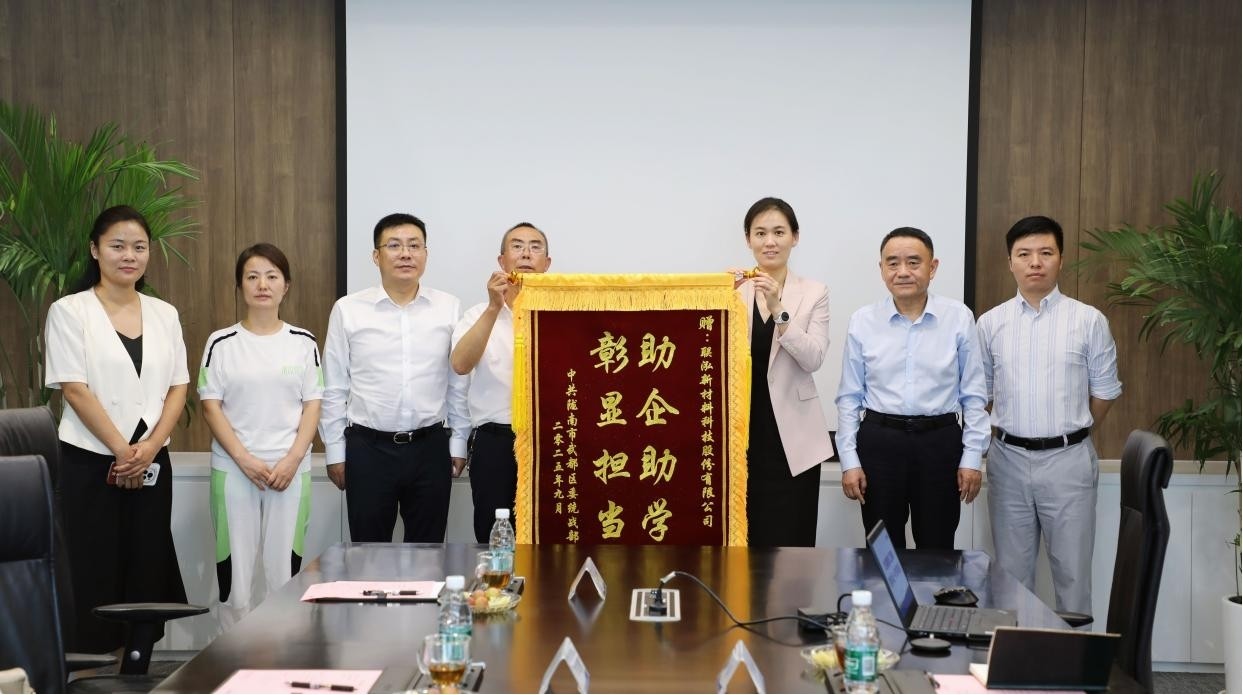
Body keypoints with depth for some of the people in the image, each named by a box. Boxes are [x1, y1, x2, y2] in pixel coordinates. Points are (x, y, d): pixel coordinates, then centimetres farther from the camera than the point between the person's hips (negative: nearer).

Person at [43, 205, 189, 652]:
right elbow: (74, 389, -10)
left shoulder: (164, 314, 9)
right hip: (91, 462, -4)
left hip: (152, 463, 4)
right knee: (98, 574, -1)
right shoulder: (69, 311, -4)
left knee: (148, 571, 5)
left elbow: (178, 387, 6)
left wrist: (149, 448, -9)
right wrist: (121, 450, -13)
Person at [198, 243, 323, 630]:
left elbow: (312, 405, 3)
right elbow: (211, 407, -1)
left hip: (290, 468, 0)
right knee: (234, 564, 2)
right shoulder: (222, 343, 2)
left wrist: (291, 460, -9)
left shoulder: (303, 343, 5)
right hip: (233, 468, 0)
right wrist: (244, 459, -11)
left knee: (285, 565, 1)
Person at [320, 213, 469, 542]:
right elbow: (334, 388, 2)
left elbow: (458, 383, 5)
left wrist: (458, 443, 5)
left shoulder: (449, 308, 0)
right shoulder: (347, 310, -2)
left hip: (430, 448, 1)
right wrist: (335, 451, 2)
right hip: (368, 449, -1)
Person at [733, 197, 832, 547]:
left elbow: (814, 359, -10)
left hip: (791, 436, 0)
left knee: (789, 541, 1)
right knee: (741, 539, 5)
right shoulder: (733, 290, 3)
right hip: (741, 432, 1)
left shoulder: (814, 292, 2)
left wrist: (779, 311, -20)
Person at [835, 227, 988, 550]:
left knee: (937, 551, 10)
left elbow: (973, 394, 1)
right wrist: (849, 460, 0)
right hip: (879, 441, 1)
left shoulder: (959, 318, -3)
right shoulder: (862, 322, -1)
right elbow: (849, 397, 3)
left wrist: (972, 457, -1)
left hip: (940, 442, 0)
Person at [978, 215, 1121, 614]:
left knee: (1072, 570, 4)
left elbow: (1105, 391, 5)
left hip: (1068, 459, -2)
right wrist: (1012, 432, 11)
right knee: (1012, 569, 11)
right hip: (1009, 459, 2)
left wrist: (1070, 433, 11)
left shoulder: (1089, 321, -2)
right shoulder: (991, 323, 3)